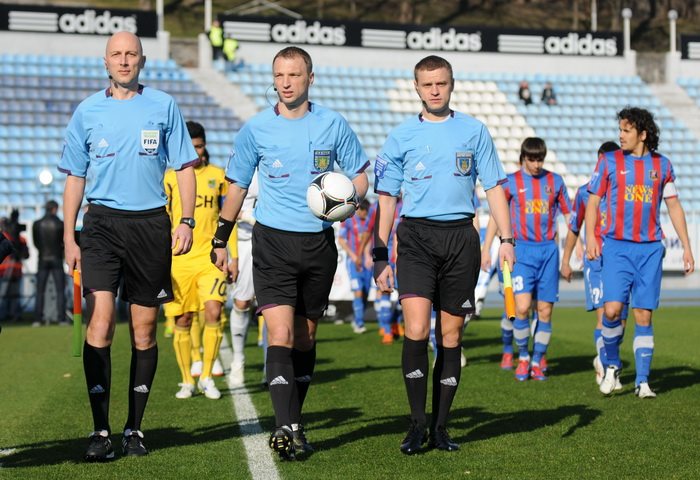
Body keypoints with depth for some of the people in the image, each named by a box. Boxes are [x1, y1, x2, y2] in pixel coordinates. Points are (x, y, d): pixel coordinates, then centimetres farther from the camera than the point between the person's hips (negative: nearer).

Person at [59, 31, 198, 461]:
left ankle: (134, 428, 16)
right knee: (101, 321, -14)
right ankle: (101, 431, -10)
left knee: (144, 330, 5)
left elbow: (185, 167, 9)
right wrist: (68, 237, 6)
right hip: (102, 223, 0)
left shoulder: (164, 106, 5)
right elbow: (75, 177, 12)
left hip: (151, 224, 0)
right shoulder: (87, 112, 7)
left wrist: (187, 222, -1)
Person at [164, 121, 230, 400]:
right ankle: (187, 382, 15)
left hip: (210, 257, 0)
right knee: (182, 321, 3)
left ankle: (207, 377, -1)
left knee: (213, 313, -14)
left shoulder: (218, 176, 8)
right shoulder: (169, 178, 5)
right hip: (178, 259, 0)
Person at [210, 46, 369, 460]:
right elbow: (238, 185, 12)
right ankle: (287, 428, -18)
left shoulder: (333, 124, 3)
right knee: (280, 334, -14)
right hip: (273, 242, -1)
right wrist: (221, 240, 13)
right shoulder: (256, 129, 2)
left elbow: (360, 175, 11)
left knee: (305, 338, 10)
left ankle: (293, 423, 22)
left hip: (319, 243, 2)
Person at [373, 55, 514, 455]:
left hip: (460, 235, 1)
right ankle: (417, 425, -3)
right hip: (416, 235, -1)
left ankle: (441, 426, 15)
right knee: (416, 331, -15)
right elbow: (387, 197, 10)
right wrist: (381, 255, 5)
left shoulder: (474, 131, 8)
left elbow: (494, 186, 10)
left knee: (451, 335, 5)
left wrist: (507, 238, 0)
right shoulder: (401, 137, 6)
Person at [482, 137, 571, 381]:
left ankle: (537, 361, 14)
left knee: (545, 310, 1)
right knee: (522, 307, -13)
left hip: (548, 250, 2)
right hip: (522, 250, -2)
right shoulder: (511, 182, 3)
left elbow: (568, 214, 15)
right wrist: (486, 249, 3)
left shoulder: (555, 181, 9)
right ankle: (523, 357, 6)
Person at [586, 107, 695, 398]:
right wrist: (590, 237, -8)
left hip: (650, 248, 1)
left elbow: (674, 206, 14)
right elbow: (593, 201, 7)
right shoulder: (609, 161, 5)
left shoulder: (662, 164, 8)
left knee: (643, 316, 0)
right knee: (612, 310, -14)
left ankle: (642, 381, 7)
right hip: (617, 247, -1)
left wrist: (686, 247, 11)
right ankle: (612, 365, 11)